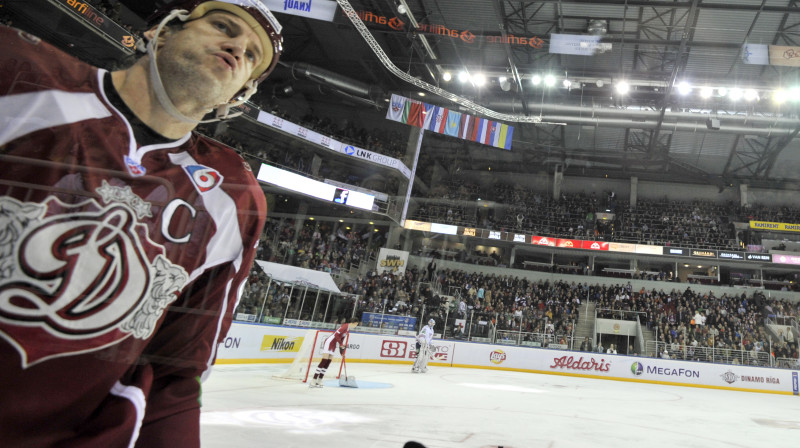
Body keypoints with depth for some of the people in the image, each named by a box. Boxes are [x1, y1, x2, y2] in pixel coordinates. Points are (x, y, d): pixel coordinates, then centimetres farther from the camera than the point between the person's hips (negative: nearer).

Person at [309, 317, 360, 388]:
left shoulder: (348, 329, 14)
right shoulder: (345, 326, -16)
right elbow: (336, 335, -23)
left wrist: (342, 352, 18)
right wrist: (341, 344, -15)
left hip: (334, 345, 9)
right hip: (329, 342, -9)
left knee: (327, 363, 5)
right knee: (324, 361, -12)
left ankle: (319, 381, 8)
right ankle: (313, 381, -11)